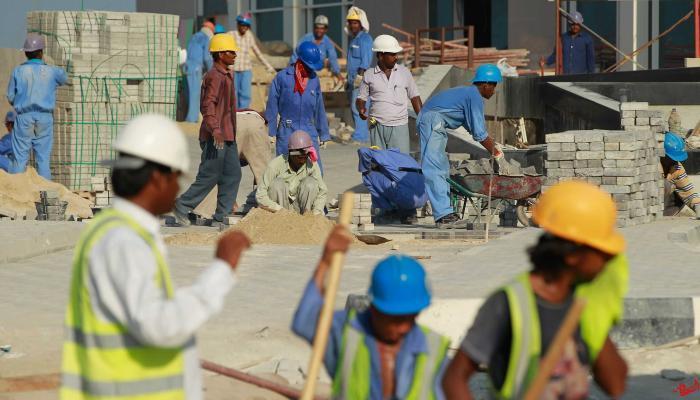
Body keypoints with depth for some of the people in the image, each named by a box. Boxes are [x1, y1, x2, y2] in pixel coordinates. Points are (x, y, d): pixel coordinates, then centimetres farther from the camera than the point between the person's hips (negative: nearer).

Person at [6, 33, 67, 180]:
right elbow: (64, 78, 22)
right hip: (45, 118, 1)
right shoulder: (51, 72, -1)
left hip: (24, 117, -1)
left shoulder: (18, 71, -3)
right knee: (43, 159, 5)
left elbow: (11, 97, 2)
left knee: (20, 158, 0)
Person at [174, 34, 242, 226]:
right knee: (209, 176, -5)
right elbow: (208, 104, -27)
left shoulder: (227, 75, 17)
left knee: (233, 175, 7)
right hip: (215, 137, -10)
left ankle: (222, 215, 10)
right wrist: (215, 129, -37)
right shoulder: (214, 76, -15)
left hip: (227, 136, 10)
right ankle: (182, 206, 7)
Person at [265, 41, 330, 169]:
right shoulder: (282, 77, -7)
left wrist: (324, 134, 17)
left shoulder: (314, 79, 6)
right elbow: (272, 106, -2)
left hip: (309, 131, 3)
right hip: (287, 131, -3)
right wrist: (270, 132, -2)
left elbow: (319, 108, 14)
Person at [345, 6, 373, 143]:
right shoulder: (353, 38, 20)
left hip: (361, 80, -10)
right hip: (353, 80, 10)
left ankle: (360, 136, -13)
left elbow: (366, 61, -18)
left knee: (358, 108, -13)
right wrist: (349, 80, 24)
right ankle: (363, 134, 17)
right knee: (354, 108, 12)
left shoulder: (365, 38, -10)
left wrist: (360, 77, -23)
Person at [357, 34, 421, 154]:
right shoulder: (369, 75, 4)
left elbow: (414, 97, 11)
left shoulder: (404, 72, 6)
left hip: (400, 126, 0)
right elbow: (361, 98, 10)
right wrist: (361, 109, -13)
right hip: (377, 126, 0)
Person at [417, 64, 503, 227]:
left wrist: (493, 145, 25)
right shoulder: (475, 97, -10)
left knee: (442, 169, 13)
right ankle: (443, 214, -21)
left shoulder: (467, 93, 21)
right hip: (433, 120, -11)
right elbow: (479, 134, -10)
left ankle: (445, 213, 12)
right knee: (433, 168, -15)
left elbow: (475, 128, 30)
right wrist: (493, 151, 4)